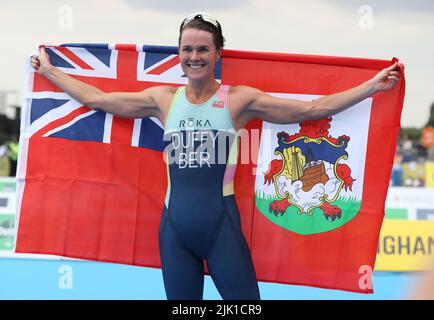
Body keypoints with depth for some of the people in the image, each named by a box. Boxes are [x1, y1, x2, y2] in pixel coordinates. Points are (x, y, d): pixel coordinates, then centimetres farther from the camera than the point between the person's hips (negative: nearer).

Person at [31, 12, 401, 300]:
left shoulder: (240, 99, 0)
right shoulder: (163, 99, 8)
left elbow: (313, 108, -1)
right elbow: (95, 99, 17)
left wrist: (373, 86, -4)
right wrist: (50, 70, 22)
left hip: (221, 224, -3)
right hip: (175, 226, 3)